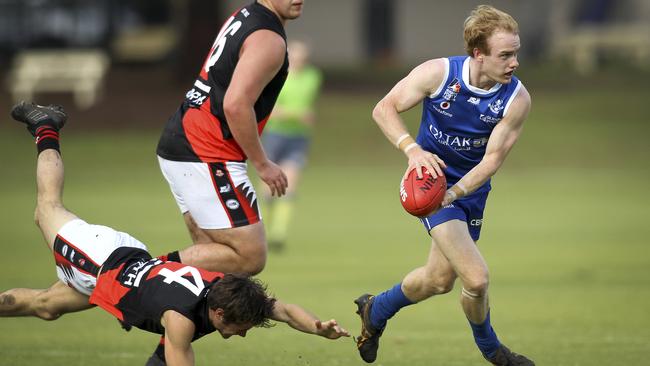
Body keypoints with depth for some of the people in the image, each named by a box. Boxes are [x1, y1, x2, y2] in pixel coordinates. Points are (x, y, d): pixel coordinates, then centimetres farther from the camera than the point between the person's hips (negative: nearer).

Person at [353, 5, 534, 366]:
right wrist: (412, 149, -31)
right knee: (476, 278, -16)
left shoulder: (517, 99, -19)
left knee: (439, 279, 20)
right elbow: (384, 108, -13)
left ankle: (375, 310, 48)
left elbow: (493, 158, -17)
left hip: (470, 187, 4)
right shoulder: (438, 73, -23)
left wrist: (452, 194, -31)